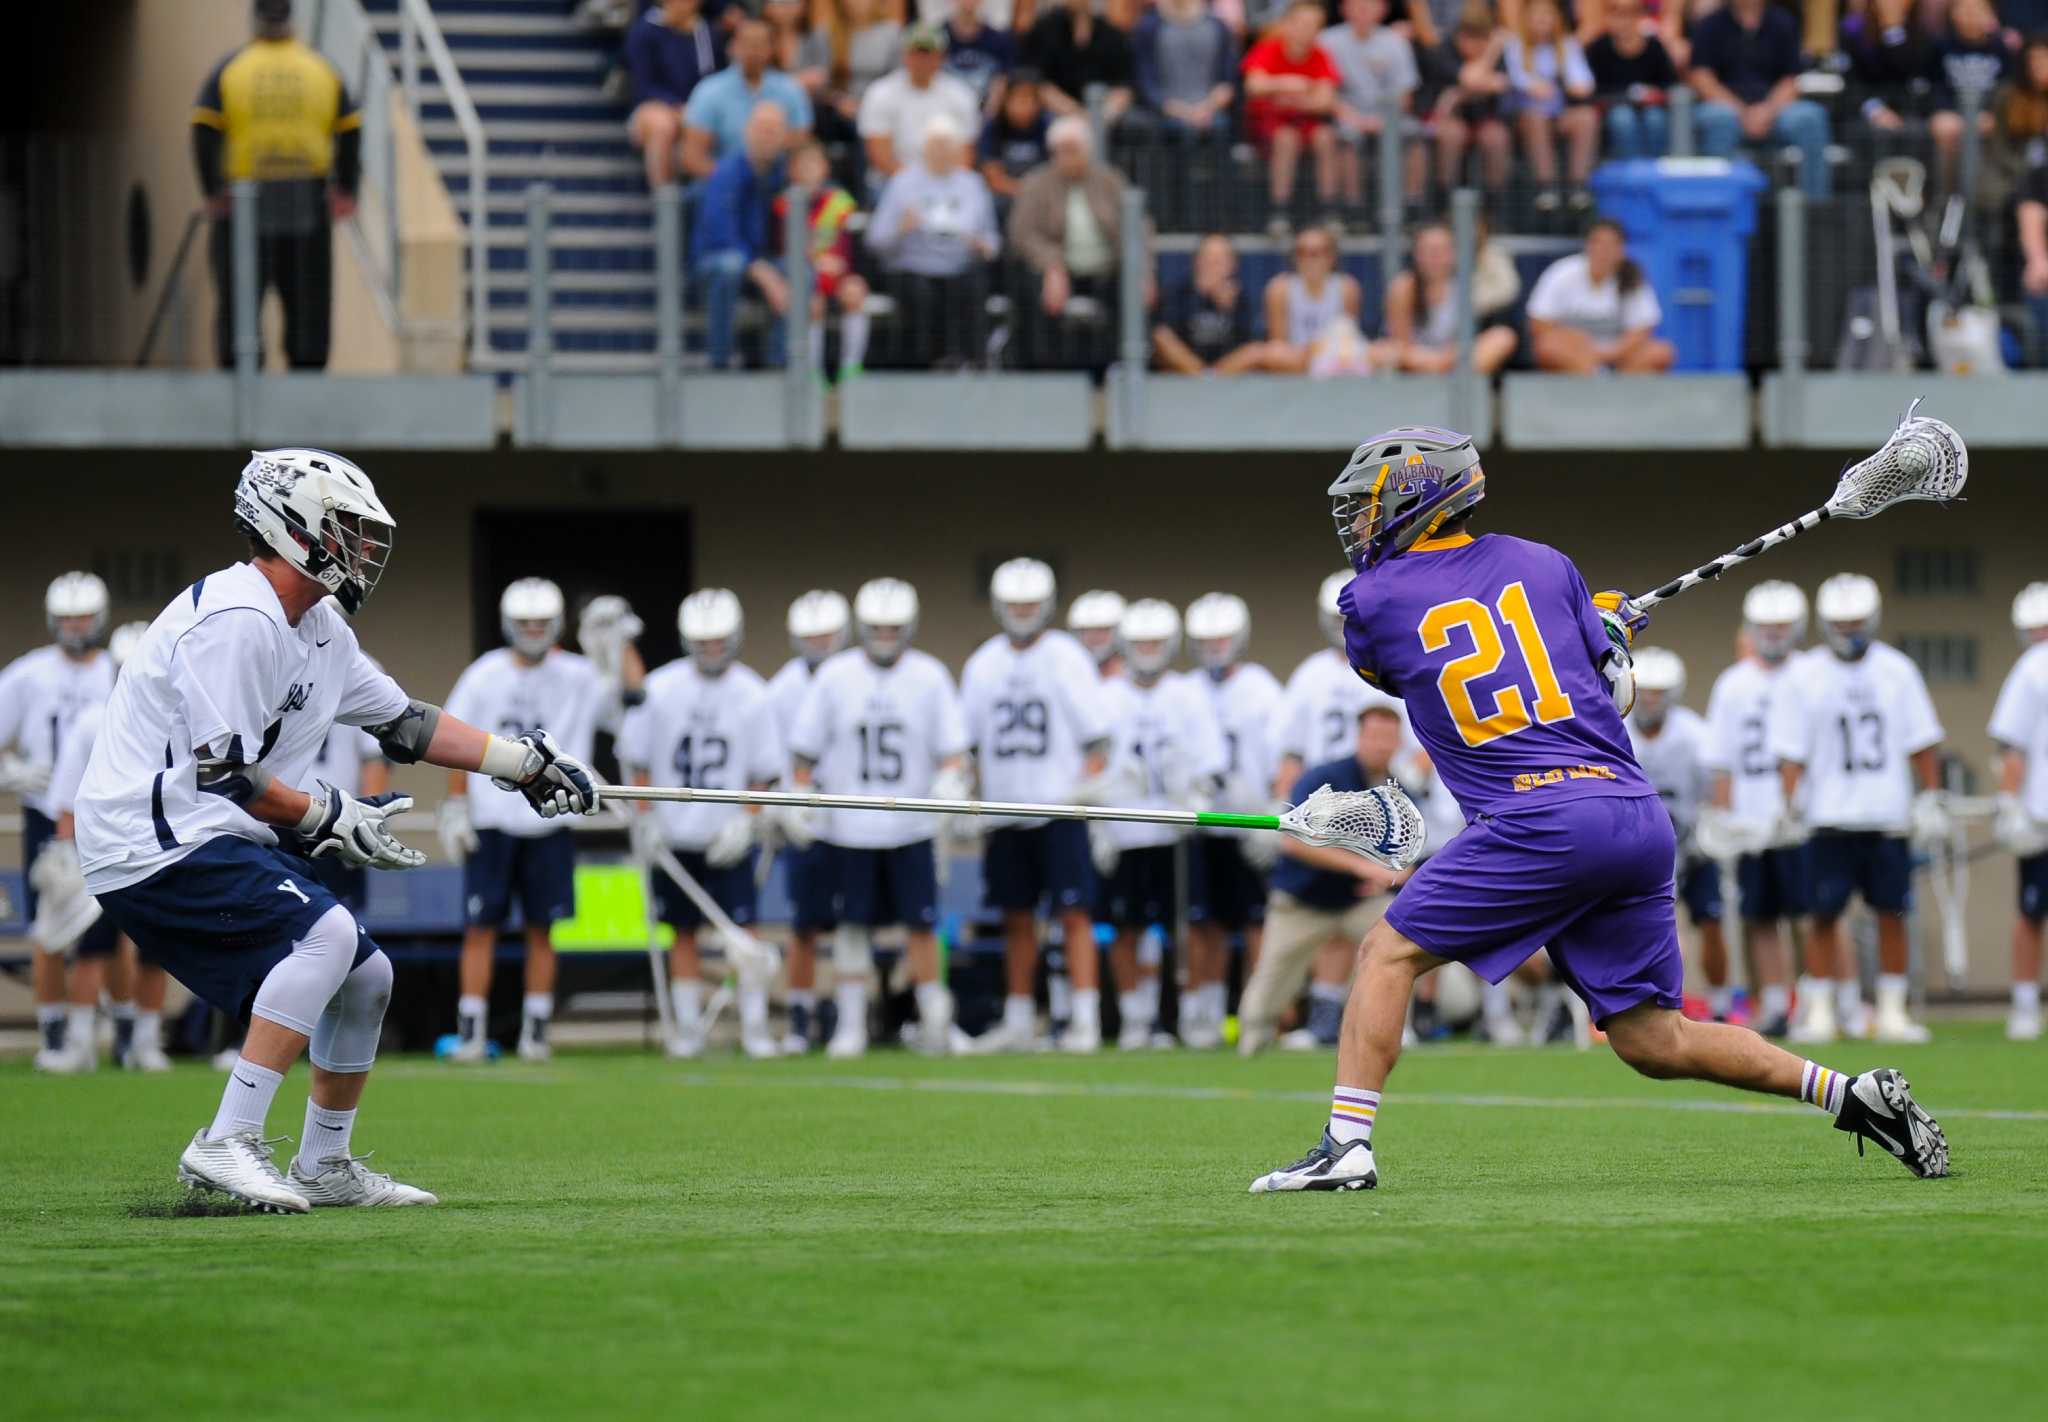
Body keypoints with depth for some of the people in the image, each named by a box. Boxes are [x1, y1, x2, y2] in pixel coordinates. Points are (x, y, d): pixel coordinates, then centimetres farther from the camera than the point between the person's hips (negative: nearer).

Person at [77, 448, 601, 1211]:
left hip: (218, 847, 10)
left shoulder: (320, 628, 14)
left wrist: (526, 762, 18)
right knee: (327, 934, -26)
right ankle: (228, 1142, -27)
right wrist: (332, 818, -13)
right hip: (154, 845, -10)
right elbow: (224, 773, -22)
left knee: (365, 977, 12)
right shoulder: (237, 619, -19)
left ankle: (324, 1168, 25)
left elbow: (403, 722, 22)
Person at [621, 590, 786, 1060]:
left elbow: (764, 772, 1)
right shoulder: (661, 690, -5)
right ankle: (688, 1027, 14)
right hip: (674, 835, 1)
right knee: (683, 931, 7)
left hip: (728, 838, -1)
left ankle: (754, 1026, 2)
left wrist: (746, 822, -10)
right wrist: (645, 818, -3)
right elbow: (638, 760, 3)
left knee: (742, 929, -5)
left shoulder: (751, 696, -5)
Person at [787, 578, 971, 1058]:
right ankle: (850, 1025, 8)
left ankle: (935, 1017, 9)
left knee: (921, 924, -3)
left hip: (911, 825, 0)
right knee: (853, 925, 2)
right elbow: (806, 748, 7)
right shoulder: (836, 677, 1)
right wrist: (801, 799, 1)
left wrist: (951, 777, -17)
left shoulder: (929, 677, 1)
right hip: (850, 824, 0)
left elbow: (952, 743, 2)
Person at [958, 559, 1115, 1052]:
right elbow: (969, 743, 17)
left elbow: (1096, 734, -3)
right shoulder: (983, 665, 11)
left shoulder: (1066, 658, -3)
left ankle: (1085, 1020, -9)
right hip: (1005, 814, 5)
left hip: (1058, 809, -5)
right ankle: (1018, 1021, 16)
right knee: (1017, 919, 9)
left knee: (1073, 914, -7)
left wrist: (1089, 783, -14)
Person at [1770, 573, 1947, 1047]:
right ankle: (1818, 1010, 5)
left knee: (1891, 914, 3)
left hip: (1888, 816, 2)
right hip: (1830, 819, -2)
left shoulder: (1896, 670, 4)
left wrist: (1931, 799, 4)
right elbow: (1791, 751, -1)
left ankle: (1892, 1011, 10)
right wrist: (1793, 806, -12)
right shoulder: (1804, 676, -1)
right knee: (1824, 916, -2)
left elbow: (1922, 742, 9)